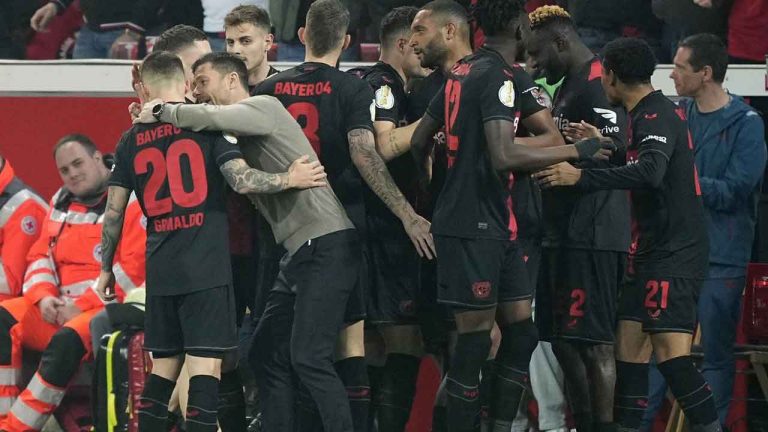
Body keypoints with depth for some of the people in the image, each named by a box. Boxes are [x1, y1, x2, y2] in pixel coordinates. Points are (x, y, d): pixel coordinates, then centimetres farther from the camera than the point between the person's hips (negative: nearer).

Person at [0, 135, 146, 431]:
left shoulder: (132, 202, -7)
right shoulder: (61, 203, 18)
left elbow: (136, 270, -15)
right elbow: (40, 258, 19)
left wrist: (83, 306, -17)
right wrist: (44, 296, -4)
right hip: (61, 307, 7)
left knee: (67, 341, -36)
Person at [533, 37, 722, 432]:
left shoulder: (655, 115, -15)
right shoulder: (648, 113, 15)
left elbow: (651, 172, -33)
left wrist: (582, 177, -32)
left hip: (673, 254, -10)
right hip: (651, 252, 10)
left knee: (671, 354, -17)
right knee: (629, 347, 9)